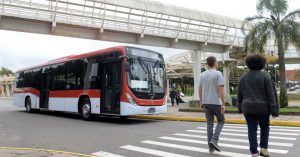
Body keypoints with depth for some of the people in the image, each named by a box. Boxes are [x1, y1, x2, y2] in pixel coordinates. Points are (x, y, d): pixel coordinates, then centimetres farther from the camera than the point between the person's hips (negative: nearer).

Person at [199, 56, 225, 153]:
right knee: (221, 121, 12)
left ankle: (211, 146, 11)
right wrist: (223, 104, -15)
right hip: (216, 103, -5)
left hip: (206, 103, 5)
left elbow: (200, 89, 9)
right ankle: (214, 140, -4)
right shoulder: (218, 74, -11)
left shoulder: (203, 75, 7)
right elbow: (221, 90, -17)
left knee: (210, 124, 9)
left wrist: (201, 102, 17)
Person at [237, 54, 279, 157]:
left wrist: (240, 108, 18)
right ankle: (264, 148, 12)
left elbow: (239, 95, 9)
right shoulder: (265, 76, -7)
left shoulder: (243, 77, 4)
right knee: (264, 127, 19)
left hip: (248, 107, 2)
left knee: (252, 130, 6)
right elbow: (271, 95, -8)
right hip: (263, 107, -2)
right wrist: (274, 110, -4)